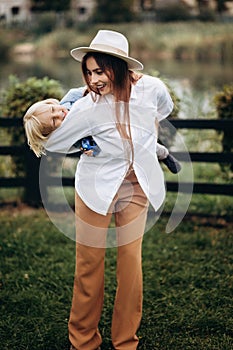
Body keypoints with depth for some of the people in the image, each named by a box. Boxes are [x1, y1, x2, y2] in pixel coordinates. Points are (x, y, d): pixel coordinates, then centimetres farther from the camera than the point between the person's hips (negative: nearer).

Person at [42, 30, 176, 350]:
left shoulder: (151, 88, -14)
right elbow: (52, 144, -8)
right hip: (97, 187, -2)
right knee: (89, 262, 3)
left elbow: (164, 110, 12)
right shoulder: (88, 107, -21)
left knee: (131, 259, 5)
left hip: (137, 185, 2)